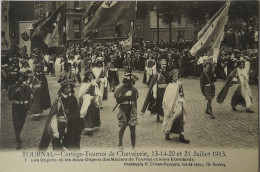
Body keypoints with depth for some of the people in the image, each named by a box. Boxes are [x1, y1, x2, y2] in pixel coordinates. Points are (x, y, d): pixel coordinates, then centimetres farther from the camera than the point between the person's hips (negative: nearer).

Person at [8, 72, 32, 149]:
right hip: (15, 107, -2)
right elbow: (10, 98, -3)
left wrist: (28, 108, 4)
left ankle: (17, 137, 36)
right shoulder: (13, 87, -1)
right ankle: (18, 141, -10)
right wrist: (15, 92, -18)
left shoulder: (26, 88, 4)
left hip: (24, 107, 2)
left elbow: (29, 99, 8)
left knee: (21, 123, 11)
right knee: (17, 124, -9)